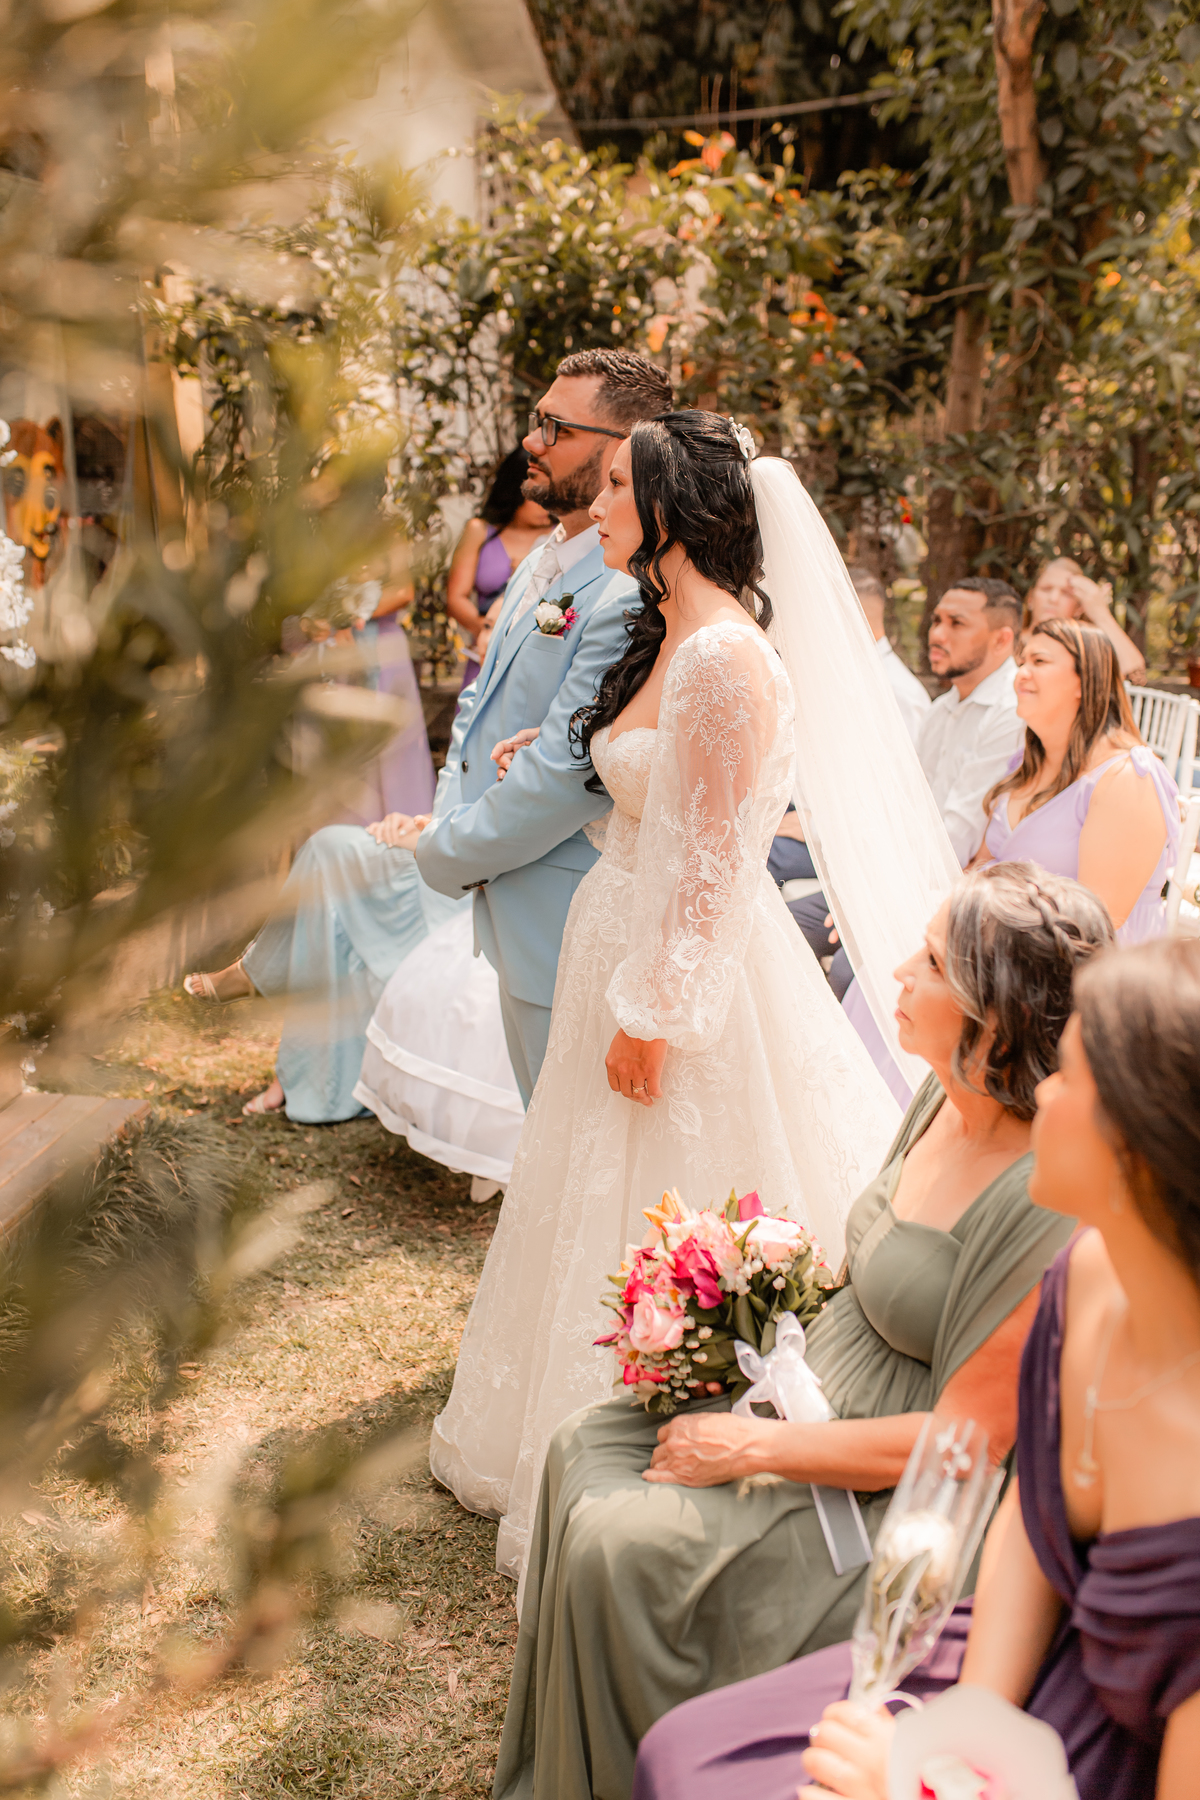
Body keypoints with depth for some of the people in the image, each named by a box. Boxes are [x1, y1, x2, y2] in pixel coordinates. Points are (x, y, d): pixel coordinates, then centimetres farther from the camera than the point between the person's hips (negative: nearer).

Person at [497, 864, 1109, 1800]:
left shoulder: (1048, 1206, -30)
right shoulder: (944, 1098, -3)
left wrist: (753, 1448, -20)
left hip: (899, 1501, -9)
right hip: (815, 1387, 9)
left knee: (622, 1547, -16)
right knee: (586, 1452, 3)